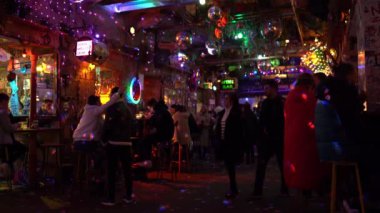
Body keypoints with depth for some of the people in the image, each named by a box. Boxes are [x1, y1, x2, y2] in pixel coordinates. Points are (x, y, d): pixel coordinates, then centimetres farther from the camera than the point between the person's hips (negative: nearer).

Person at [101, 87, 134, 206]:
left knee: (111, 171, 1)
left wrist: (104, 139, 5)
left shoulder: (112, 108, -6)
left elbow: (107, 126, -8)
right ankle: (128, 197, 17)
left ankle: (111, 198, 5)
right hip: (126, 143, 5)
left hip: (114, 143, -5)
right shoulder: (128, 109, 10)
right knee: (127, 170, 10)